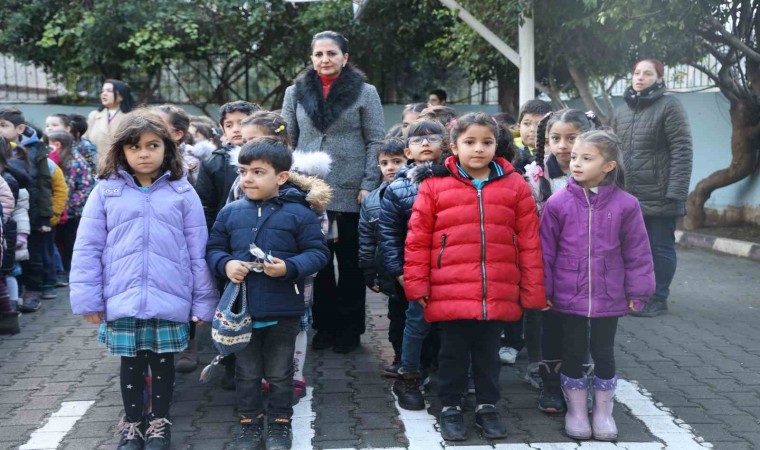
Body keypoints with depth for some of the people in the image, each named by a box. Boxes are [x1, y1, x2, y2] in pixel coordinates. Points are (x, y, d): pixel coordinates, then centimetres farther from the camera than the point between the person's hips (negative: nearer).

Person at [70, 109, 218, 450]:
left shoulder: (182, 192, 0)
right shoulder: (106, 191, 2)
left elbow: (198, 251, 1)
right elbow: (88, 249, 2)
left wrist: (204, 301, 1)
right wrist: (88, 299, -3)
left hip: (169, 300, 0)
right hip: (122, 301, 1)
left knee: (163, 362, 11)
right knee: (131, 364, 13)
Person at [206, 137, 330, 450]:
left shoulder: (299, 213, -8)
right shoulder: (230, 212, 1)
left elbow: (318, 252, -7)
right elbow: (213, 249, 9)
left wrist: (289, 267, -22)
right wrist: (225, 264, -12)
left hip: (283, 311, -2)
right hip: (241, 309, 3)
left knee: (279, 374, 13)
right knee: (247, 373, 15)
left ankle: (280, 424, 30)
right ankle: (250, 424, 31)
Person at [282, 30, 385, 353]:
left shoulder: (364, 92, 1)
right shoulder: (296, 93, 9)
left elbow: (375, 142, -1)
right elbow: (286, 141, 11)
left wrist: (368, 185, -9)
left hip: (350, 193, -2)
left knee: (350, 263, 7)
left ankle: (349, 329, 19)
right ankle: (325, 325, 21)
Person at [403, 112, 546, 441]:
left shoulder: (514, 185, 3)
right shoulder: (435, 185, -2)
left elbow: (529, 242, 4)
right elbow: (418, 240, 0)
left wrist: (533, 291, 3)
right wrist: (417, 287, -3)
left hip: (498, 296, 2)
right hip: (450, 295, -1)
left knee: (488, 354, 16)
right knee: (453, 354, 11)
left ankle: (487, 407, 32)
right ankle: (450, 408, 27)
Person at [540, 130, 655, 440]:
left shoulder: (625, 205, -6)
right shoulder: (558, 203, -7)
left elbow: (637, 252, 0)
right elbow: (546, 250, -3)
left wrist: (638, 291, 2)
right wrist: (543, 290, -1)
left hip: (608, 298, 1)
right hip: (568, 296, 0)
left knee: (604, 353, 13)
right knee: (573, 353, 11)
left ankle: (603, 411, 31)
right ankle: (576, 410, 28)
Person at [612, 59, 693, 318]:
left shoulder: (669, 106, -5)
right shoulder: (621, 111, 13)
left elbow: (682, 152, -11)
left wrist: (676, 193, -17)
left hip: (659, 196, -5)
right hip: (627, 196, 5)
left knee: (660, 247, 4)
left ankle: (658, 299, 15)